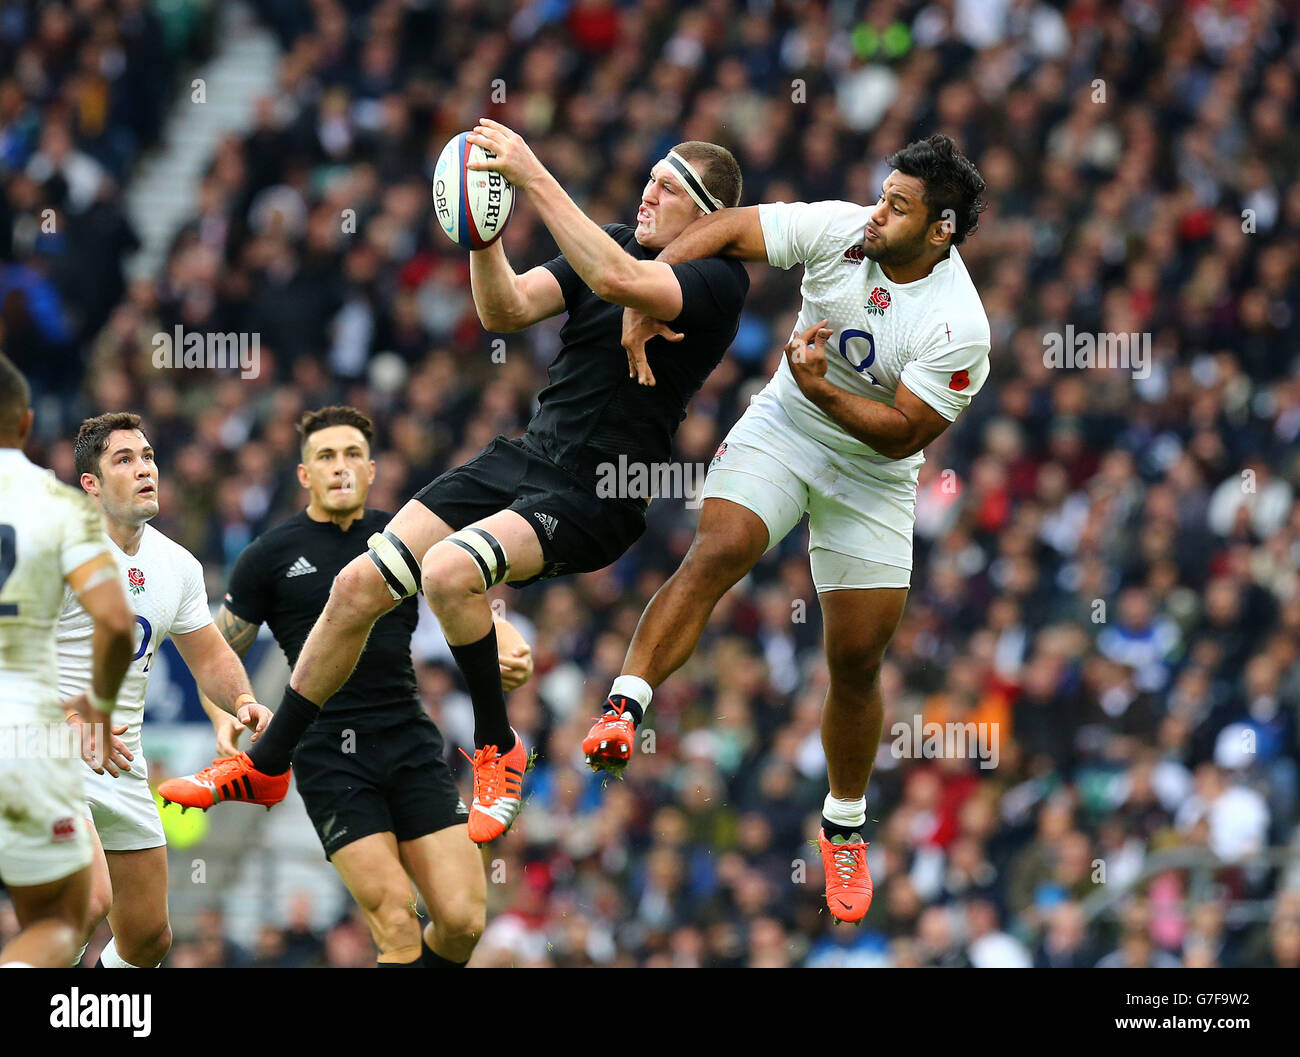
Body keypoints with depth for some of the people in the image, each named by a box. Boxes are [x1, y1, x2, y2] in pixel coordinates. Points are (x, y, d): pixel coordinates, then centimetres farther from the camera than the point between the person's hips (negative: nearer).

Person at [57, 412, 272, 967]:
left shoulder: (177, 565, 7)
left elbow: (210, 657, 18)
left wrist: (244, 701, -4)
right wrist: (74, 724, -30)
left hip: (121, 765, 7)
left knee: (148, 937, 9)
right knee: (92, 901, -26)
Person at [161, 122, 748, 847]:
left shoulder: (719, 279, -11)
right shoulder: (617, 241, 13)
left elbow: (618, 281, -31)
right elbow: (507, 310, 5)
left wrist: (534, 176, -30)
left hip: (595, 497, -7)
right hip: (524, 456, 7)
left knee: (449, 570, -32)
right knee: (361, 585, -1)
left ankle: (499, 753, -9)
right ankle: (265, 765, 15)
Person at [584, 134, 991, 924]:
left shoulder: (960, 329, -23)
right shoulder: (839, 229, -15)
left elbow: (905, 433, -21)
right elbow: (725, 231, -10)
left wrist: (822, 390, -32)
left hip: (874, 472, -1)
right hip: (783, 426, 1)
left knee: (858, 661, 3)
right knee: (717, 554, -28)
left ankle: (845, 827, 25)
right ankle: (623, 709, -37)